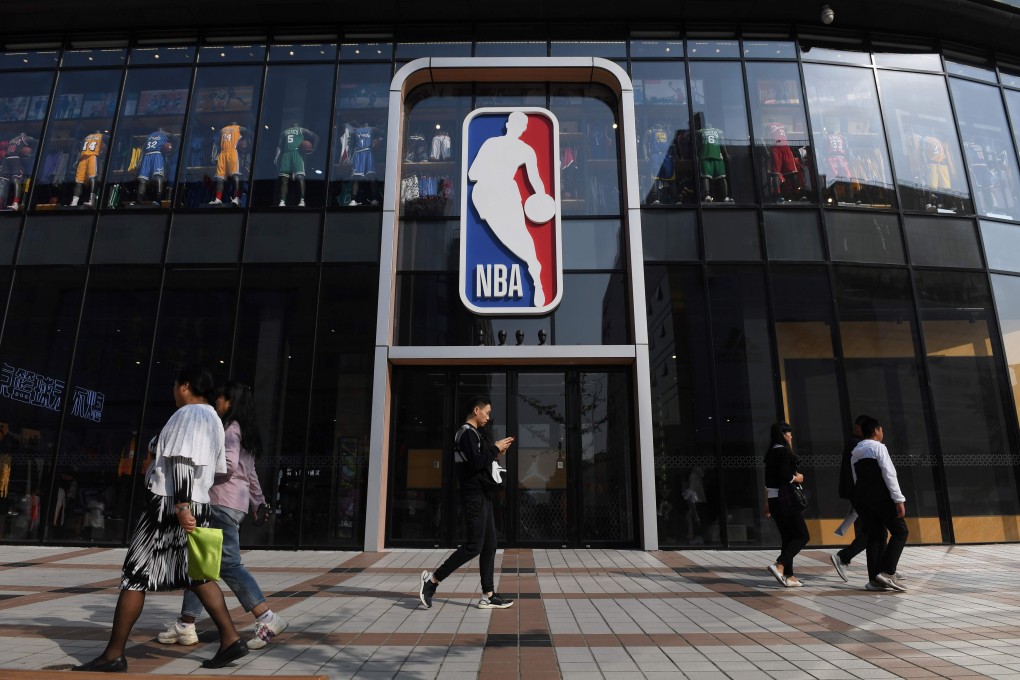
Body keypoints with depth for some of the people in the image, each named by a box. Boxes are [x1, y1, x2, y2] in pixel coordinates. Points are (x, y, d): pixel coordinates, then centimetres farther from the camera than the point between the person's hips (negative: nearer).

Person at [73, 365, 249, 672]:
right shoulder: (213, 419, 17)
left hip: (169, 504, -9)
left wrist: (181, 506, -25)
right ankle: (231, 639, 6)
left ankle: (113, 655, 9)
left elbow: (183, 462, -19)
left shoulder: (188, 414, -9)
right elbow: (218, 468, 18)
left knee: (135, 576, 1)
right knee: (196, 575, 11)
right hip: (198, 506, 9)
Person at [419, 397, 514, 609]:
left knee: (489, 545, 8)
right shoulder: (467, 433, -13)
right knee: (474, 546, -8)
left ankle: (488, 595, 12)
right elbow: (476, 463, -23)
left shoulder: (472, 433, 19)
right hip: (474, 497, -10)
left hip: (482, 496, 10)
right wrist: (496, 448, -12)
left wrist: (495, 452, 10)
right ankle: (433, 578, 3)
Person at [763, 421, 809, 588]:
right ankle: (779, 566, -15)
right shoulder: (783, 451, -12)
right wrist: (798, 478, -1)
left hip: (774, 499, 9)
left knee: (787, 537, 12)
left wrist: (767, 502, 23)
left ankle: (789, 576, 12)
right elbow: (785, 476, -22)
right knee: (803, 536, -3)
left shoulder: (772, 452, 15)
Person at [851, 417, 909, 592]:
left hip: (861, 498, 7)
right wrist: (899, 500, -14)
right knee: (900, 531, 3)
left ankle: (875, 579, 6)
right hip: (880, 496, -7)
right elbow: (889, 474, -13)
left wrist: (862, 498, 19)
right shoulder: (878, 447, -4)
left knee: (875, 536, 9)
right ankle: (887, 572, -8)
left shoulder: (855, 453, 18)